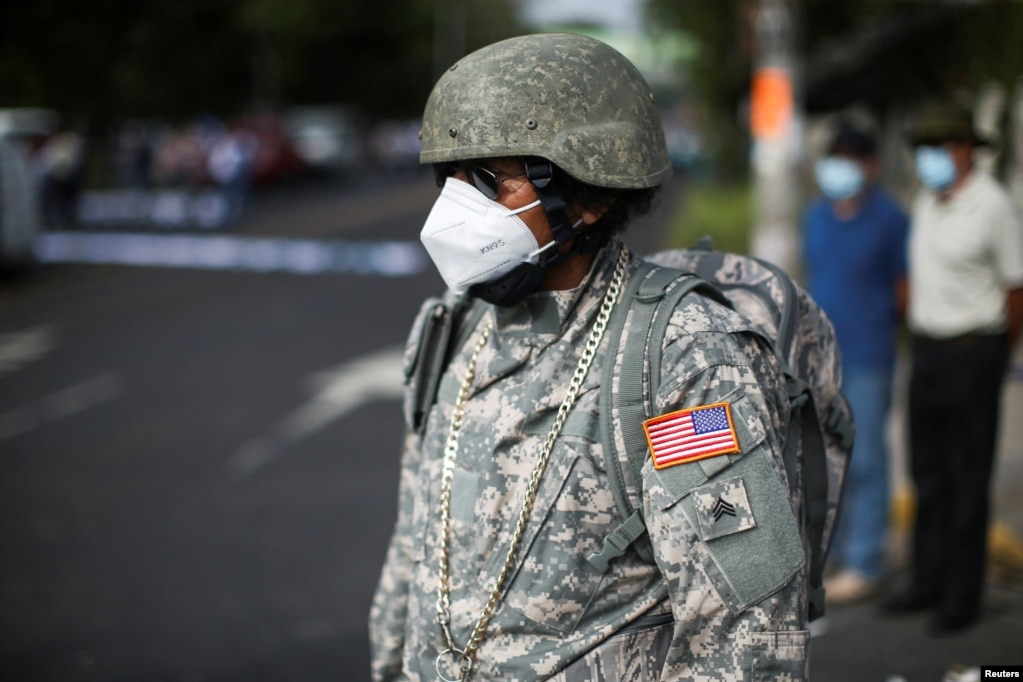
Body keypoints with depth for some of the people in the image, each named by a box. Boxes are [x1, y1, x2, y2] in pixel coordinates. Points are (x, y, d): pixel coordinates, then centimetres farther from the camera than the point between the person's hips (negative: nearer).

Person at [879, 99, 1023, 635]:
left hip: (973, 353, -7)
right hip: (927, 349, 7)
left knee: (968, 482, -1)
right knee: (928, 475, 13)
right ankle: (928, 582, 24)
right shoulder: (925, 202, 10)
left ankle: (963, 597, 8)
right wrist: (921, 338, 14)